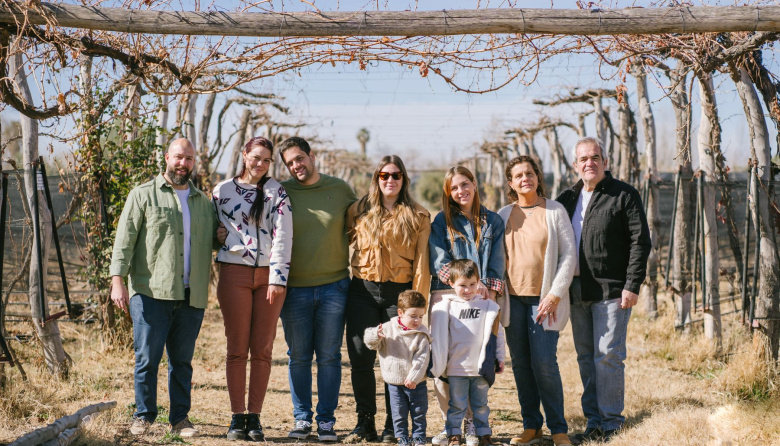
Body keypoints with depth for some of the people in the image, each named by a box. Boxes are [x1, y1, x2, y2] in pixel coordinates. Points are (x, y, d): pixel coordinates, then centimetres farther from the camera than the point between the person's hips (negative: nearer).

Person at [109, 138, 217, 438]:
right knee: (147, 357, -3)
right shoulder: (143, 195, 6)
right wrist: (118, 281, -10)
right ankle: (143, 416, 10)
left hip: (191, 297, 3)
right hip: (151, 292, -3)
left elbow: (214, 240, 26)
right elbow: (124, 241, 0)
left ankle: (180, 418, 15)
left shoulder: (203, 202, 18)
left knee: (182, 360, 7)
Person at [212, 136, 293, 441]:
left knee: (262, 349, 1)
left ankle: (254, 417, 7)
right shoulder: (222, 191, 8)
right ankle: (237, 418, 5)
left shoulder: (276, 192, 6)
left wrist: (278, 278, -11)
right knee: (237, 348, 0)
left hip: (269, 275, 0)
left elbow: (283, 234, -3)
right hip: (234, 274, 0)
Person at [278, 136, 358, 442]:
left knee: (329, 357, 3)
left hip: (333, 287, 0)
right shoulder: (282, 193, 2)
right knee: (298, 357, 6)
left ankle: (327, 420, 11)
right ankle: (302, 419, 16)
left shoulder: (340, 190, 3)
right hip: (294, 289, 0)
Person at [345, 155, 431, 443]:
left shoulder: (417, 216, 5)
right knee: (361, 359, -1)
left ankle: (393, 425, 11)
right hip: (363, 291, 1)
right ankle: (365, 420, 13)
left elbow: (421, 262, 1)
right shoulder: (359, 211, 9)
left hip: (399, 292, -1)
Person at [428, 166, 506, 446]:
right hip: (446, 295, -1)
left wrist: (490, 291, -7)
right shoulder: (442, 221, 10)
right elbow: (439, 261, 0)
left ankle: (472, 423, 5)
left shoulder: (492, 221, 15)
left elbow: (497, 261, 9)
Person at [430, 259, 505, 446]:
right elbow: (438, 337, 2)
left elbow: (496, 334, 9)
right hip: (456, 368, -1)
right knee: (457, 404, 7)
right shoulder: (446, 307, -1)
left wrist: (499, 358, 8)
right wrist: (436, 362, 0)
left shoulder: (487, 306, 4)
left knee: (480, 404, 12)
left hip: (481, 366, 1)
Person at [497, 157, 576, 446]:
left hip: (544, 299, -3)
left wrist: (555, 294, -10)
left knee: (544, 363, -10)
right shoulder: (504, 215, 10)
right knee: (521, 365, 5)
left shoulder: (555, 211, 1)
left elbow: (569, 254, -2)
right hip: (513, 299, 4)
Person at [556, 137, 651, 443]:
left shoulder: (624, 195, -3)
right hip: (577, 291, 5)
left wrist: (632, 286, -13)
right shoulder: (567, 199, 13)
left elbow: (640, 242, -6)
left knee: (608, 355, -7)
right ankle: (593, 420, 18)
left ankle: (611, 422, 3)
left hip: (611, 291, -5)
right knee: (586, 357, 9)